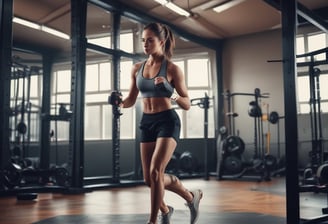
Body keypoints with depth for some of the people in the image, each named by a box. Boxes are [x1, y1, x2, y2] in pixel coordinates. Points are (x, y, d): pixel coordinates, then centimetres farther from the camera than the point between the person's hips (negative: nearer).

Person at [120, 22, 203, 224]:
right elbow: (131, 100, 14)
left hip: (168, 122, -6)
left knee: (155, 172, -16)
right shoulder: (137, 69, 7)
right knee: (149, 177, 7)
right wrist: (120, 103, -8)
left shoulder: (172, 69, -6)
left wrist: (170, 93, -24)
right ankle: (191, 196, 31)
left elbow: (187, 105, -6)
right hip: (147, 122, 6)